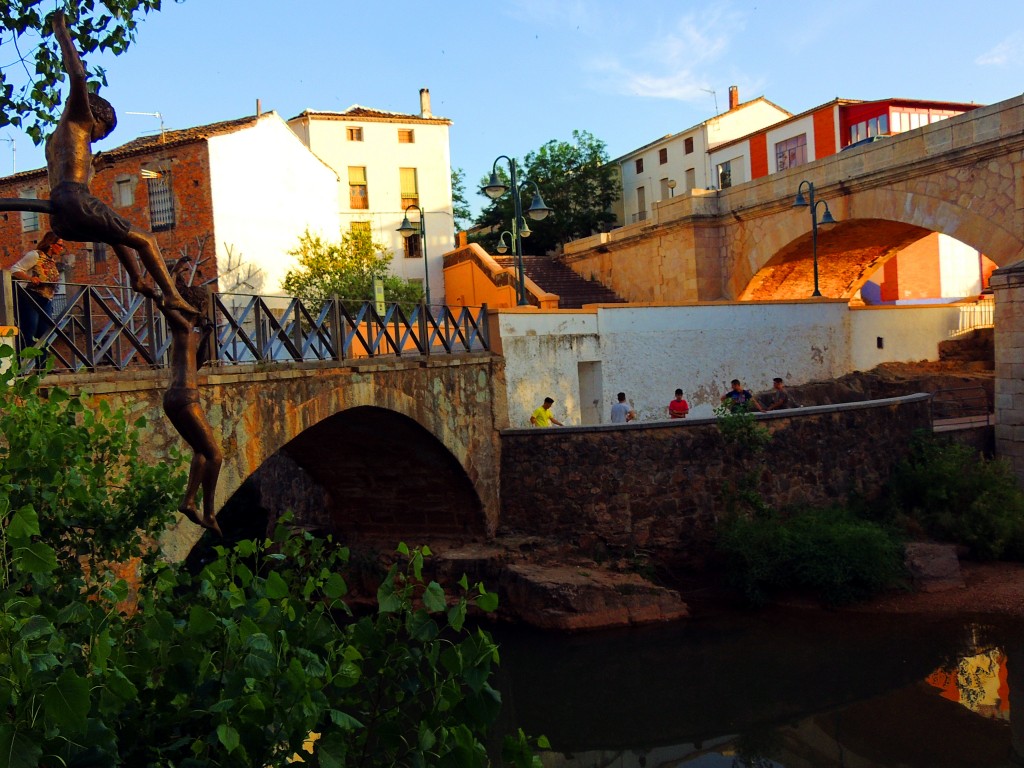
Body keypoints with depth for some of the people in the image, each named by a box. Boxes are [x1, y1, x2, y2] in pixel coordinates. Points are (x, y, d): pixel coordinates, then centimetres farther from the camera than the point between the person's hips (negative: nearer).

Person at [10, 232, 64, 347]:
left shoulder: (52, 262, 16)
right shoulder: (35, 255, -6)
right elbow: (15, 269, -11)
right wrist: (30, 278, -25)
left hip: (46, 302, 8)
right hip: (31, 299, -8)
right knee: (28, 339, -10)